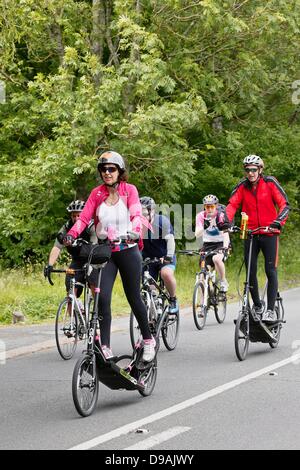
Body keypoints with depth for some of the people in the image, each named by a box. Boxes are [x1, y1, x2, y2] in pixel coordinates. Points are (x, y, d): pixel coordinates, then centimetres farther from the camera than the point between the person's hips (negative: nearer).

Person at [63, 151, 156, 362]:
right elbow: (84, 217, -5)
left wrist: (134, 232, -38)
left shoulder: (129, 190, -2)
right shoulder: (97, 193, 5)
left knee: (133, 297, 6)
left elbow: (136, 214, -17)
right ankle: (105, 347, -7)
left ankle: (148, 340, 25)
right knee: (103, 298, -10)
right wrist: (71, 234, -25)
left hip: (127, 251, -2)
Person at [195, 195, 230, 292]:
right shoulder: (201, 216, -8)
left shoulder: (221, 215, -15)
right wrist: (204, 226, -37)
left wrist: (225, 247, -42)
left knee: (216, 259, -35)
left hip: (220, 243, -3)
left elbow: (225, 233, -25)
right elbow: (197, 234, -18)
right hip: (207, 244, 3)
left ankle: (223, 282, -13)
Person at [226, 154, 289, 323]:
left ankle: (271, 310, -6)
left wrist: (279, 221, -29)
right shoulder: (242, 187, 1)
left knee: (271, 271, -9)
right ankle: (257, 306, 20)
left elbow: (284, 204, -11)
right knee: (251, 272, 2)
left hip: (269, 233, -3)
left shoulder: (270, 183, -6)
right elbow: (232, 205, -8)